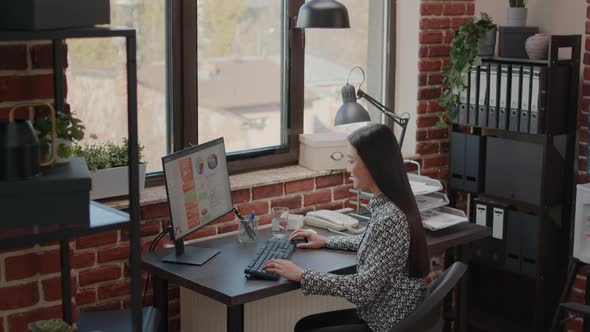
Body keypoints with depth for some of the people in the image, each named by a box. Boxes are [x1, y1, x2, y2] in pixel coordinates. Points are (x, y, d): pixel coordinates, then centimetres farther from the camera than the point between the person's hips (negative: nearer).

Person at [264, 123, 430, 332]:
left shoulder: (390, 218, -26)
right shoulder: (386, 204, 3)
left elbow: (364, 288, -26)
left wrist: (301, 276, -21)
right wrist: (326, 242, 21)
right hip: (382, 314, 9)